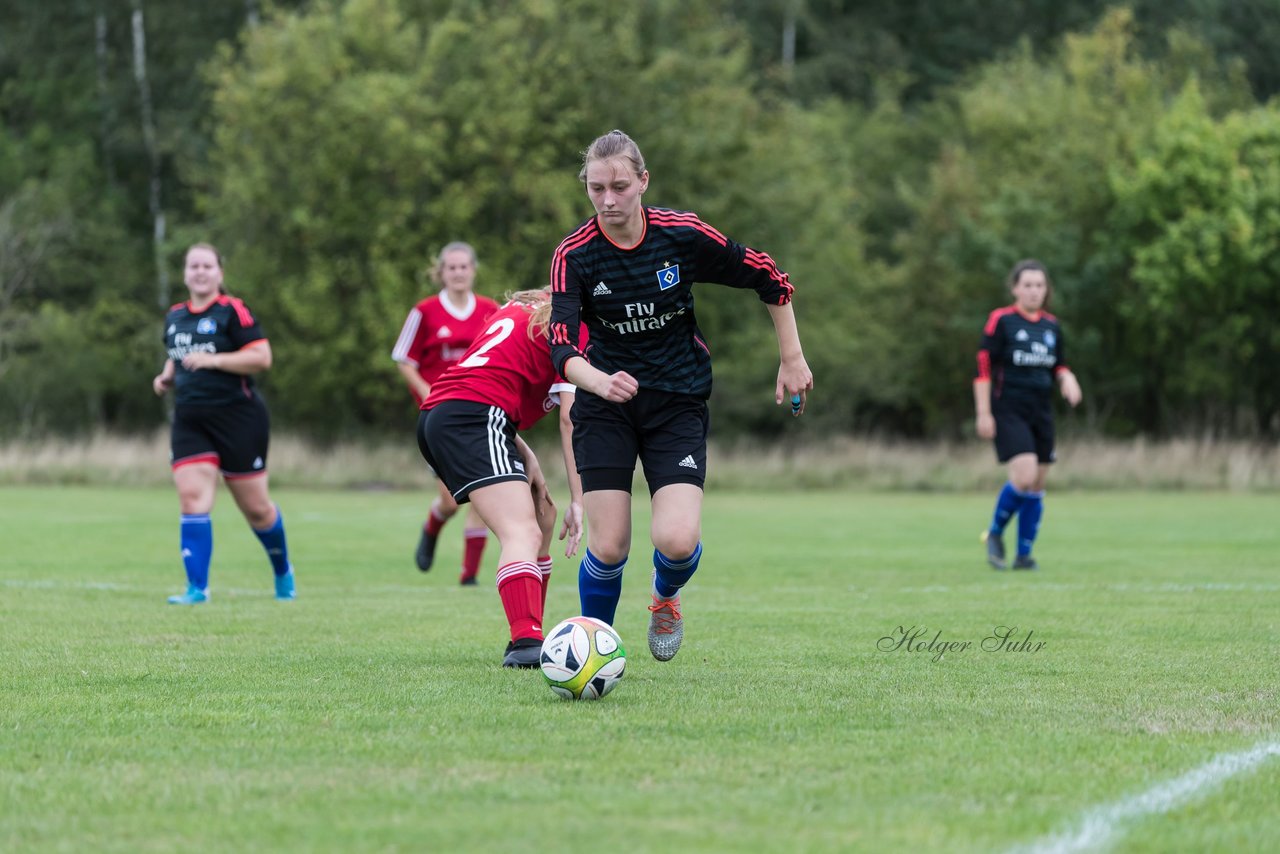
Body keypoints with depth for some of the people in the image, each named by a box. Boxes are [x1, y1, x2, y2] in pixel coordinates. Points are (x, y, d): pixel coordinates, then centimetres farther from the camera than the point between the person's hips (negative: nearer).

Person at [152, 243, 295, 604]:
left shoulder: (232, 311, -8)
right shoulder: (174, 316, 12)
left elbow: (262, 357, -15)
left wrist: (213, 360, -22)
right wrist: (167, 377, 8)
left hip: (238, 420, -5)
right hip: (189, 422, 5)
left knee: (255, 508, 5)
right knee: (192, 499, -12)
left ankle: (283, 571, 31)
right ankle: (197, 588, -14)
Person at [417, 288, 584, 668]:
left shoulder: (521, 310, 29)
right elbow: (570, 418, -4)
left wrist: (524, 456, 14)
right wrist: (577, 501, -3)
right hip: (473, 418, -10)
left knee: (541, 518, 20)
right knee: (523, 534, -23)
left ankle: (527, 639, 18)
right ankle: (526, 642, -43)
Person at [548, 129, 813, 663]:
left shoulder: (683, 235, -12)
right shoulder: (574, 255, -12)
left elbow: (771, 280, 1)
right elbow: (562, 346, -24)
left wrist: (793, 360, 4)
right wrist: (599, 380, -45)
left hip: (678, 403, 0)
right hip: (605, 407, 0)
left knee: (677, 541, -17)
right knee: (608, 548, -10)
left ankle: (665, 598, 20)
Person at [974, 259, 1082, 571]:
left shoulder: (1052, 326, 11)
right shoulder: (1000, 321, -6)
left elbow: (1059, 367, 21)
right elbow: (983, 368, -7)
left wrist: (1067, 380, -3)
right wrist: (983, 413, -12)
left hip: (1041, 412, 6)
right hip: (1008, 410, -6)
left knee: (1037, 485, 4)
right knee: (1025, 475, -20)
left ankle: (1024, 554, 12)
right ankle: (995, 533, 3)